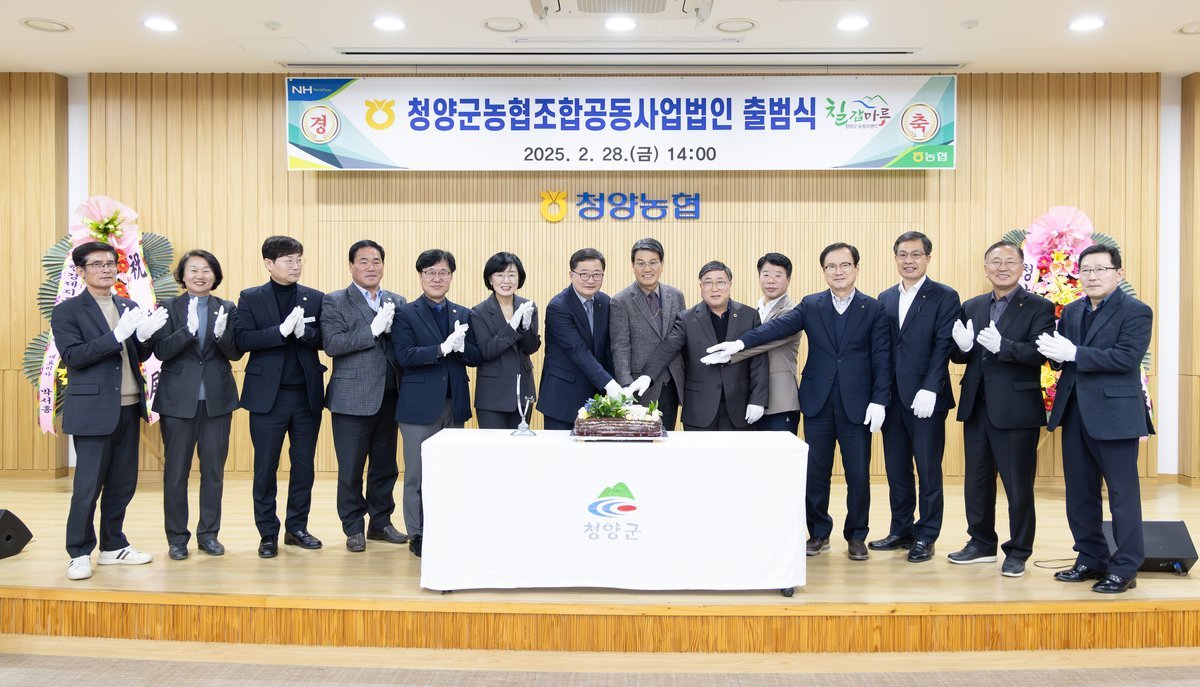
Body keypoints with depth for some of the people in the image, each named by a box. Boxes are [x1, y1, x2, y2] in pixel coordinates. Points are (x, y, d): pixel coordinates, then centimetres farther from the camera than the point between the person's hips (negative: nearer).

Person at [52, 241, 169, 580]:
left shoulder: (129, 308, 13)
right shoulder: (67, 311, -3)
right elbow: (72, 355, -14)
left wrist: (144, 336, -8)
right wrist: (117, 335, -23)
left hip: (129, 408, 6)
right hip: (93, 411, -6)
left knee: (123, 484, 11)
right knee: (88, 487, -1)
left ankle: (113, 546, 24)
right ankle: (80, 554, 12)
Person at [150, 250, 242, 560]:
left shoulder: (227, 308, 5)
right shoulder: (168, 308, 2)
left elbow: (236, 353, -2)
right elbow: (160, 351, -9)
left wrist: (222, 333, -22)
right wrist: (188, 330, -25)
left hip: (217, 399, 2)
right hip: (178, 399, -1)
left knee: (214, 469, 8)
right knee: (176, 470, 5)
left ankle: (209, 533, 19)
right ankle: (177, 537, 16)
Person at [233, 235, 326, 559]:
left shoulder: (315, 298, 6)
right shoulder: (251, 298, 1)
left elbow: (326, 340, 0)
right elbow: (242, 339, -10)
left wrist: (304, 331, -19)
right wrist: (281, 330, -21)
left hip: (307, 395, 2)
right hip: (268, 395, -2)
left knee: (304, 465, 10)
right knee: (265, 468, 5)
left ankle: (297, 527, 23)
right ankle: (268, 533, 16)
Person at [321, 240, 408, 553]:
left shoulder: (397, 302, 11)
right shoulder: (334, 301, -1)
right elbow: (332, 344, -13)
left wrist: (391, 328, -14)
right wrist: (373, 330, -18)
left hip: (389, 396, 4)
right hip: (352, 398, -4)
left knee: (385, 466, 12)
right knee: (351, 468, 4)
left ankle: (381, 522, 26)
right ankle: (354, 528, 17)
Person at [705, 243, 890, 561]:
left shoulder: (873, 309, 2)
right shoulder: (811, 305, 5)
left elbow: (882, 358, -1)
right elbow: (778, 327, -9)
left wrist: (879, 401, -9)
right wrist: (740, 343, -24)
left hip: (857, 404, -1)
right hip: (818, 402, 1)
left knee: (858, 475, 4)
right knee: (815, 473, 7)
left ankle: (856, 536, 21)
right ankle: (819, 534, 22)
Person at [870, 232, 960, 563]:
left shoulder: (945, 297, -3)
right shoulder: (885, 298, 12)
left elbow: (944, 346, -10)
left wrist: (929, 390, -18)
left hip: (926, 398, -5)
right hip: (892, 397, 5)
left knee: (928, 470, 4)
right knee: (896, 468, 11)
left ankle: (925, 536, 14)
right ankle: (901, 530, 22)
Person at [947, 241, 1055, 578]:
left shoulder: (1038, 307, -4)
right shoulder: (972, 307, 11)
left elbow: (1039, 353, -17)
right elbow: (957, 356, 9)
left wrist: (1001, 345, -31)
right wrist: (962, 346, -14)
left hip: (1016, 410, -5)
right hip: (977, 408, 6)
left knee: (1018, 484, 4)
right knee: (977, 480, 15)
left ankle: (1018, 552, 17)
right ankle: (981, 543, 30)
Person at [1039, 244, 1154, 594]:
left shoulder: (1136, 312, -6)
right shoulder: (1071, 312, 13)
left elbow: (1127, 357, -19)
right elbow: (1062, 357, 11)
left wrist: (1074, 354, -21)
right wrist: (1054, 351, -13)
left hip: (1114, 415, -6)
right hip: (1075, 414, 7)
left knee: (1122, 493, 2)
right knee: (1079, 493, 13)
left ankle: (1125, 568, 12)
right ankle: (1091, 560, 25)